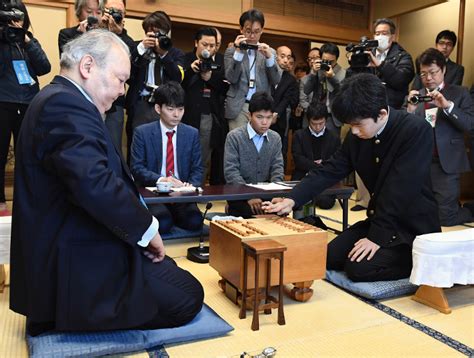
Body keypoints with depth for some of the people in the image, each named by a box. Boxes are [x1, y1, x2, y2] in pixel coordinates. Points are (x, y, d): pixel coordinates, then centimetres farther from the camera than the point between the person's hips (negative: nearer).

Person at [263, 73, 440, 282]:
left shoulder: (417, 131, -22)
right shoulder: (357, 135, -3)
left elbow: (400, 189, -27)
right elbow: (330, 170, -3)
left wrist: (376, 237, -26)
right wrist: (292, 200, -17)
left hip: (413, 228, -7)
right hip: (379, 220, 7)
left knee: (359, 267, -20)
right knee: (328, 258, 1)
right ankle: (391, 254, 16)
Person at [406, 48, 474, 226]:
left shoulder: (459, 93, 3)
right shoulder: (416, 96, 9)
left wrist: (448, 106, -21)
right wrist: (410, 109, -17)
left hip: (446, 164, -3)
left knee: (444, 217, -4)